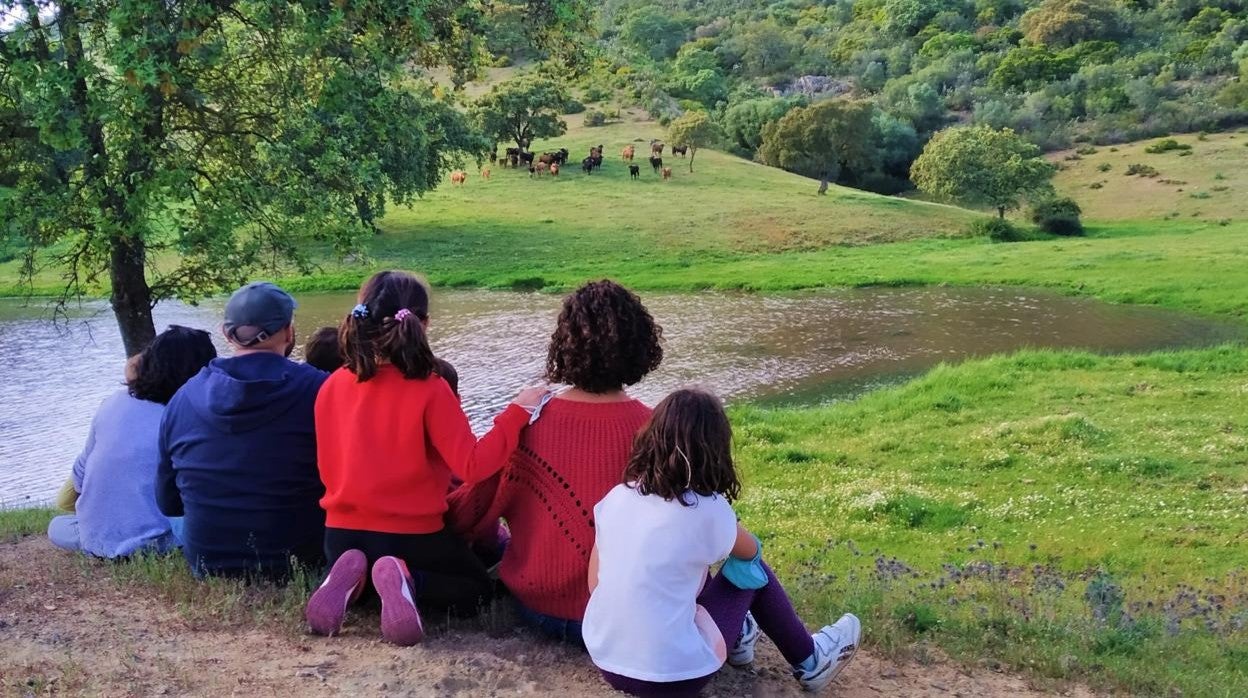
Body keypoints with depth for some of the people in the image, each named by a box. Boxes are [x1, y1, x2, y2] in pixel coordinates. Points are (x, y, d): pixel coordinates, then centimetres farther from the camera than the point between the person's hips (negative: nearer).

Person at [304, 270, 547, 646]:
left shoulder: (332, 386, -3)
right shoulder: (430, 390, -17)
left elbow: (328, 469, 8)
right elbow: (473, 467, -21)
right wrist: (517, 412, -13)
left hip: (342, 533, 5)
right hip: (410, 535, -4)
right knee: (476, 589, 20)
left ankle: (352, 576, -1)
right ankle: (408, 581, -12)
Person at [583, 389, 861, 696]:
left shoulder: (615, 497, -1)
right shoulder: (708, 510, -13)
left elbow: (595, 582, 6)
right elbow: (750, 551, 9)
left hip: (606, 661, 5)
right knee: (752, 567, 12)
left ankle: (734, 636, 41)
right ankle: (810, 663, 29)